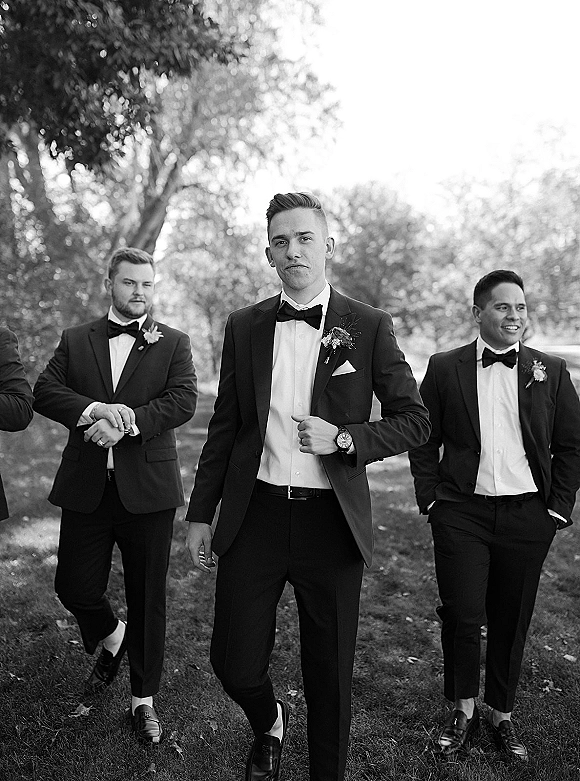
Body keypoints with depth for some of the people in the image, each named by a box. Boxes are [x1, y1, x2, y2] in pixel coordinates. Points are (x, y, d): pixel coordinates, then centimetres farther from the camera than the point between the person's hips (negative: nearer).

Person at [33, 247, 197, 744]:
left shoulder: (173, 344, 5)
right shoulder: (76, 340, 10)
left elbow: (183, 402, -9)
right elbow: (44, 392, -3)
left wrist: (125, 422, -20)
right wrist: (94, 410, -20)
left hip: (147, 488, -2)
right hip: (86, 488, 2)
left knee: (147, 598, 7)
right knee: (74, 586, 6)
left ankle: (143, 698, 25)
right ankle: (111, 639, 41)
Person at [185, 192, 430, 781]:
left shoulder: (368, 327, -1)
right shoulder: (244, 326, 6)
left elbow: (414, 420, 1)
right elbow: (224, 426, 10)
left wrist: (344, 438, -16)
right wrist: (200, 514, 9)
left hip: (331, 521, -1)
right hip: (253, 515, 2)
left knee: (329, 676, 11)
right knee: (234, 664, 7)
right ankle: (268, 724, 42)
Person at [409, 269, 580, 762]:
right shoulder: (445, 368, 2)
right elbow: (424, 440, 5)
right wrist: (431, 501, -2)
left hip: (528, 516, 2)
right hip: (462, 513, -1)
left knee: (511, 622, 11)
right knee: (462, 618, -1)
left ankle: (503, 716, 31)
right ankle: (463, 712, 23)